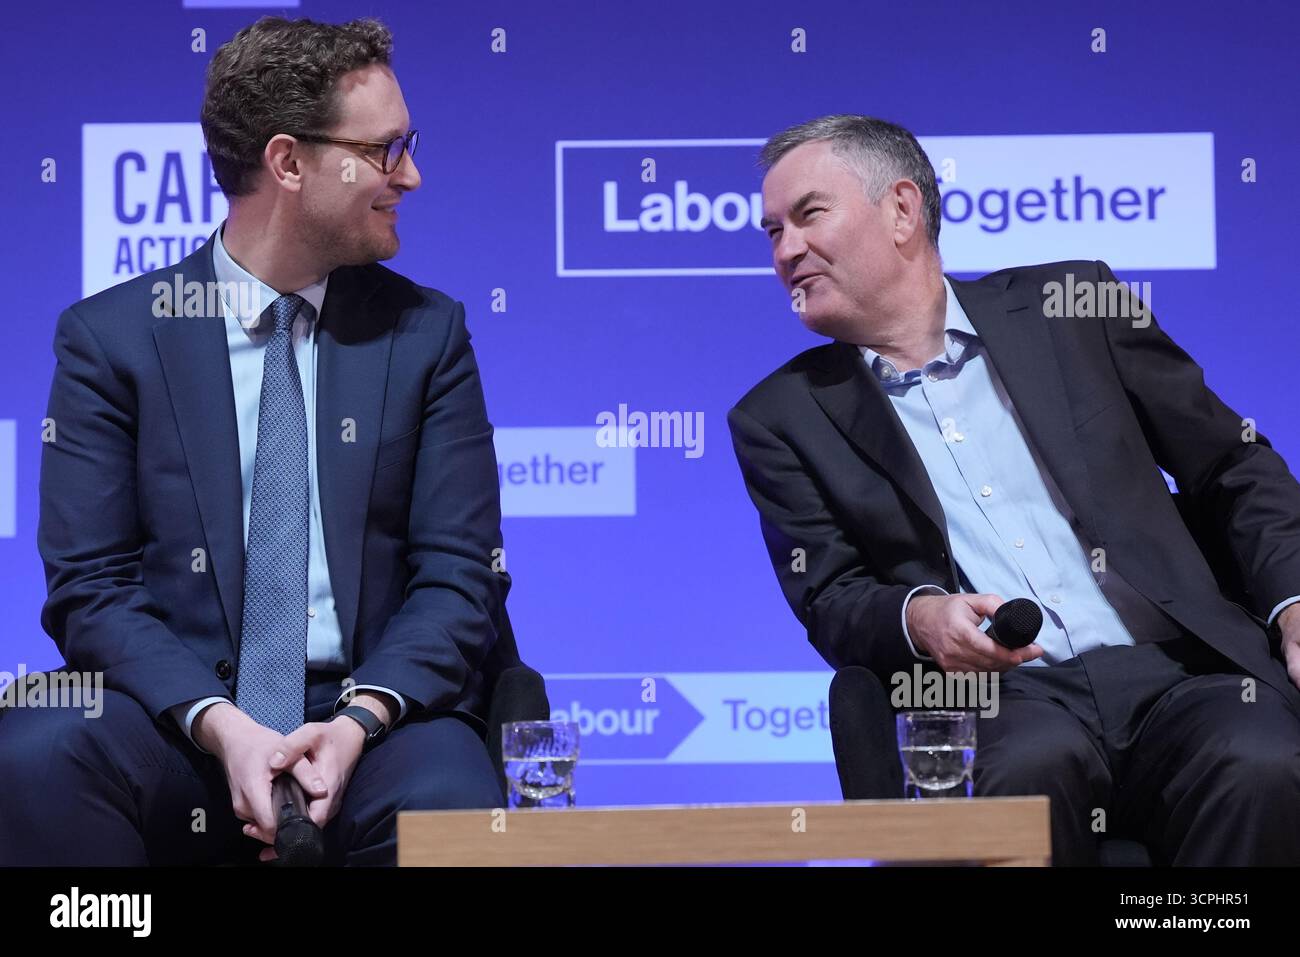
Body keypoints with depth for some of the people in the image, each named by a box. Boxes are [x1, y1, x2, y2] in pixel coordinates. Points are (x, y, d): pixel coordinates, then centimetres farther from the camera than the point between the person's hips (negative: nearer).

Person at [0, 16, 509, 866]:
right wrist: (220, 727, -19)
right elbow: (91, 586, -2)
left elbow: (461, 574, 3)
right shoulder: (110, 336, 3)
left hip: (373, 720, 1)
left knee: (449, 811, -33)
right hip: (179, 721, 0)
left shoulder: (426, 333, 8)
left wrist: (358, 721, -16)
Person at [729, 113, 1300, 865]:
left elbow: (1236, 471, 16)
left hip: (1175, 668, 1)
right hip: (994, 702, -1)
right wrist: (921, 618, -16)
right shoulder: (783, 419, 14)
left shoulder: (1070, 308, 13)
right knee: (1034, 766, -37)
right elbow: (830, 599, 7)